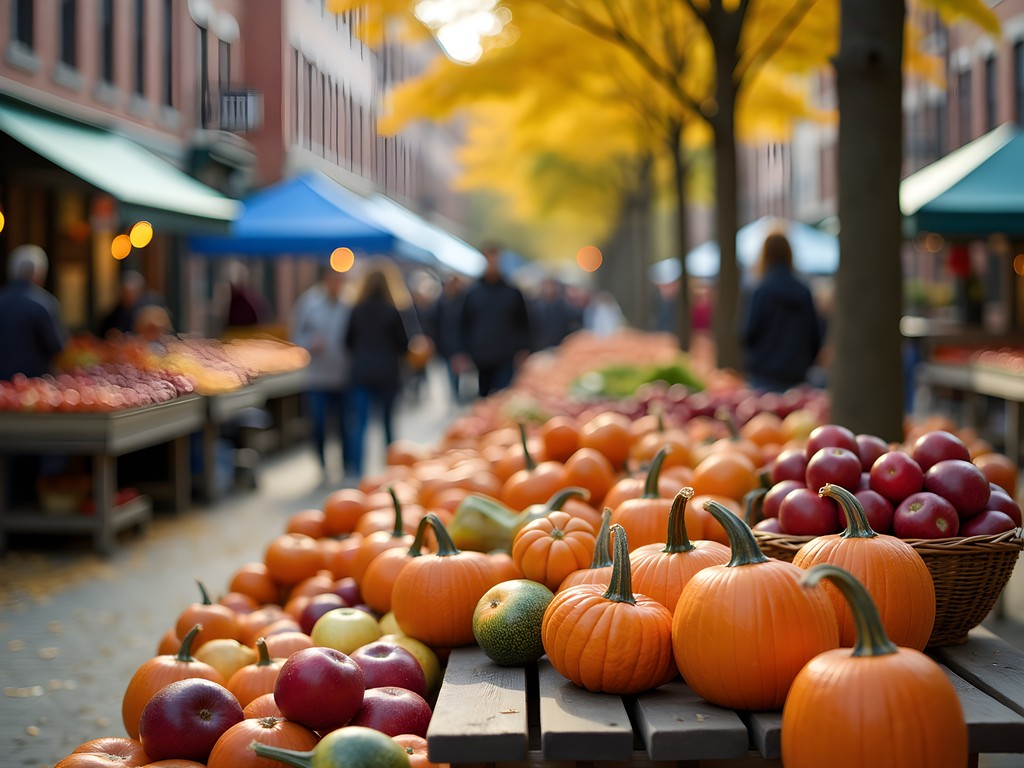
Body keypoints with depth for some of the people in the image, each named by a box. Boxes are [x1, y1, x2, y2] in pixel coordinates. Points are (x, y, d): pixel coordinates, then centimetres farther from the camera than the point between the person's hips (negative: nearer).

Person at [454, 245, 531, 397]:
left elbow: (523, 324, 9)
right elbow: (464, 326, 10)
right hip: (480, 361, 2)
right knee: (483, 397, 12)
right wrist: (462, 354, 2)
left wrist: (523, 352, -1)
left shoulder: (513, 292, 4)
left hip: (505, 362, -2)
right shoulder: (472, 294, 6)